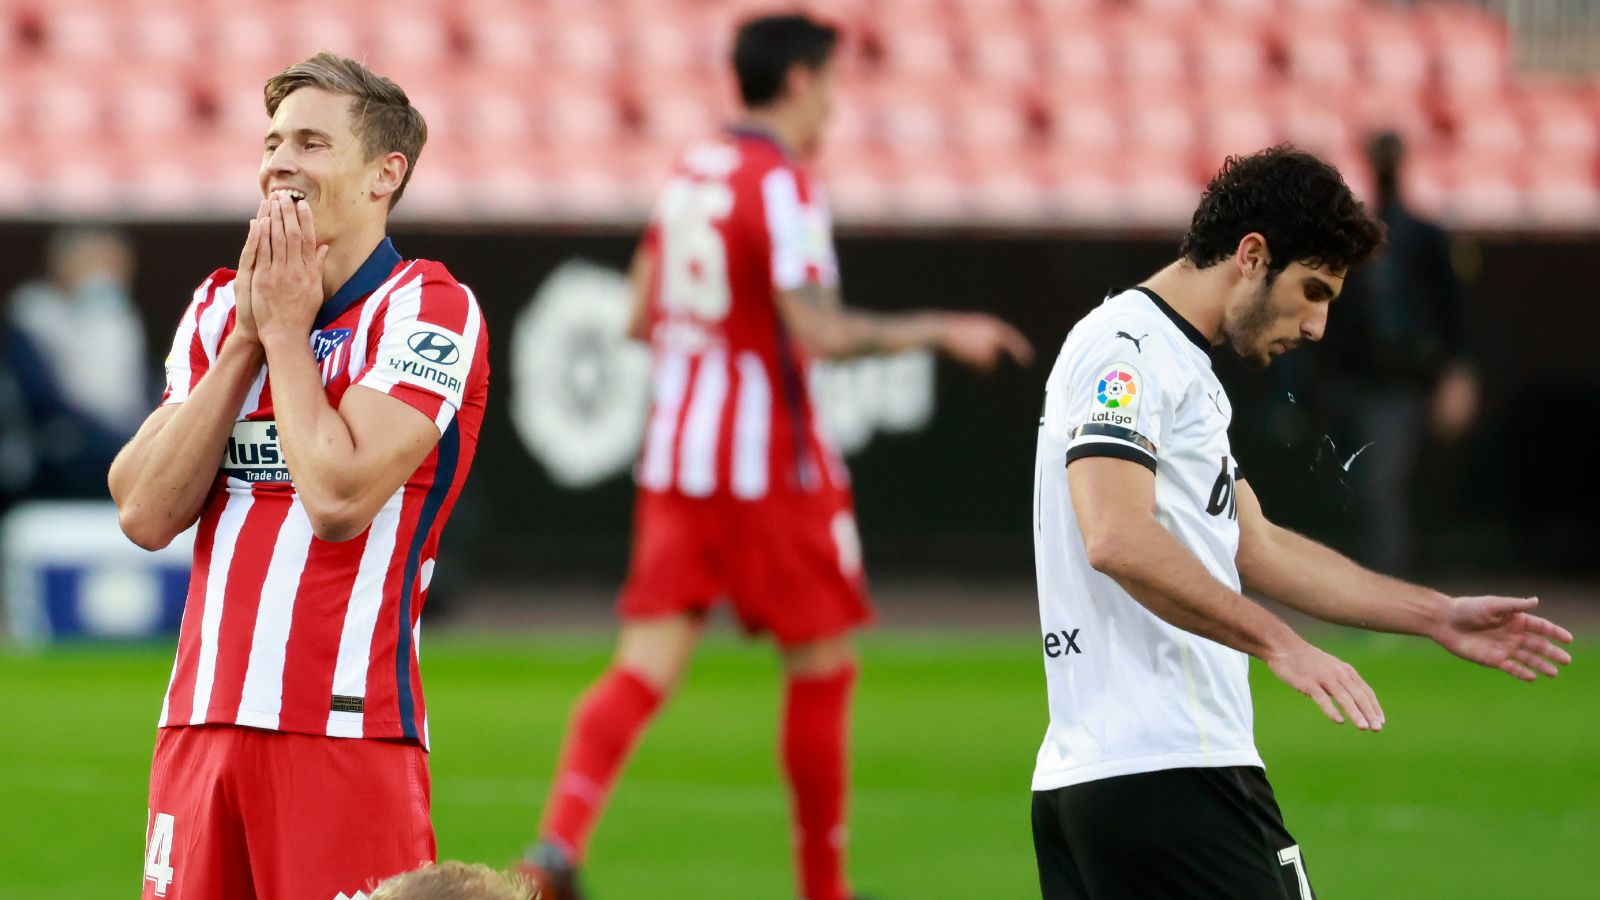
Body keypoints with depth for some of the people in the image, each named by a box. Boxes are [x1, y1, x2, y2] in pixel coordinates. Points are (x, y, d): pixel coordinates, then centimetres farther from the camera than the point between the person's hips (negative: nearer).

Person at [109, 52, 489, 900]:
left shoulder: (428, 310, -5)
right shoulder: (217, 308, 15)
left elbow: (339, 498, -17)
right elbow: (146, 513, 4)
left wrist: (287, 328, -5)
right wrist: (246, 338, -1)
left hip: (346, 730, -6)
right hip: (202, 724, 6)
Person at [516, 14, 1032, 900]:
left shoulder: (688, 171, 11)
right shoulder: (783, 186, -13)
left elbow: (642, 318, 16)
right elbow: (817, 332, -22)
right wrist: (939, 331, -13)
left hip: (676, 455, 7)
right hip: (770, 468, -7)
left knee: (647, 663, 0)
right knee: (821, 665, 8)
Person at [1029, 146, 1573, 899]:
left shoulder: (1184, 366, 24)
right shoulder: (1127, 347, -9)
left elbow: (1254, 548, 29)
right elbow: (1117, 540, -24)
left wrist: (1437, 617, 27)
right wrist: (1278, 645, -25)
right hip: (1170, 773, -10)